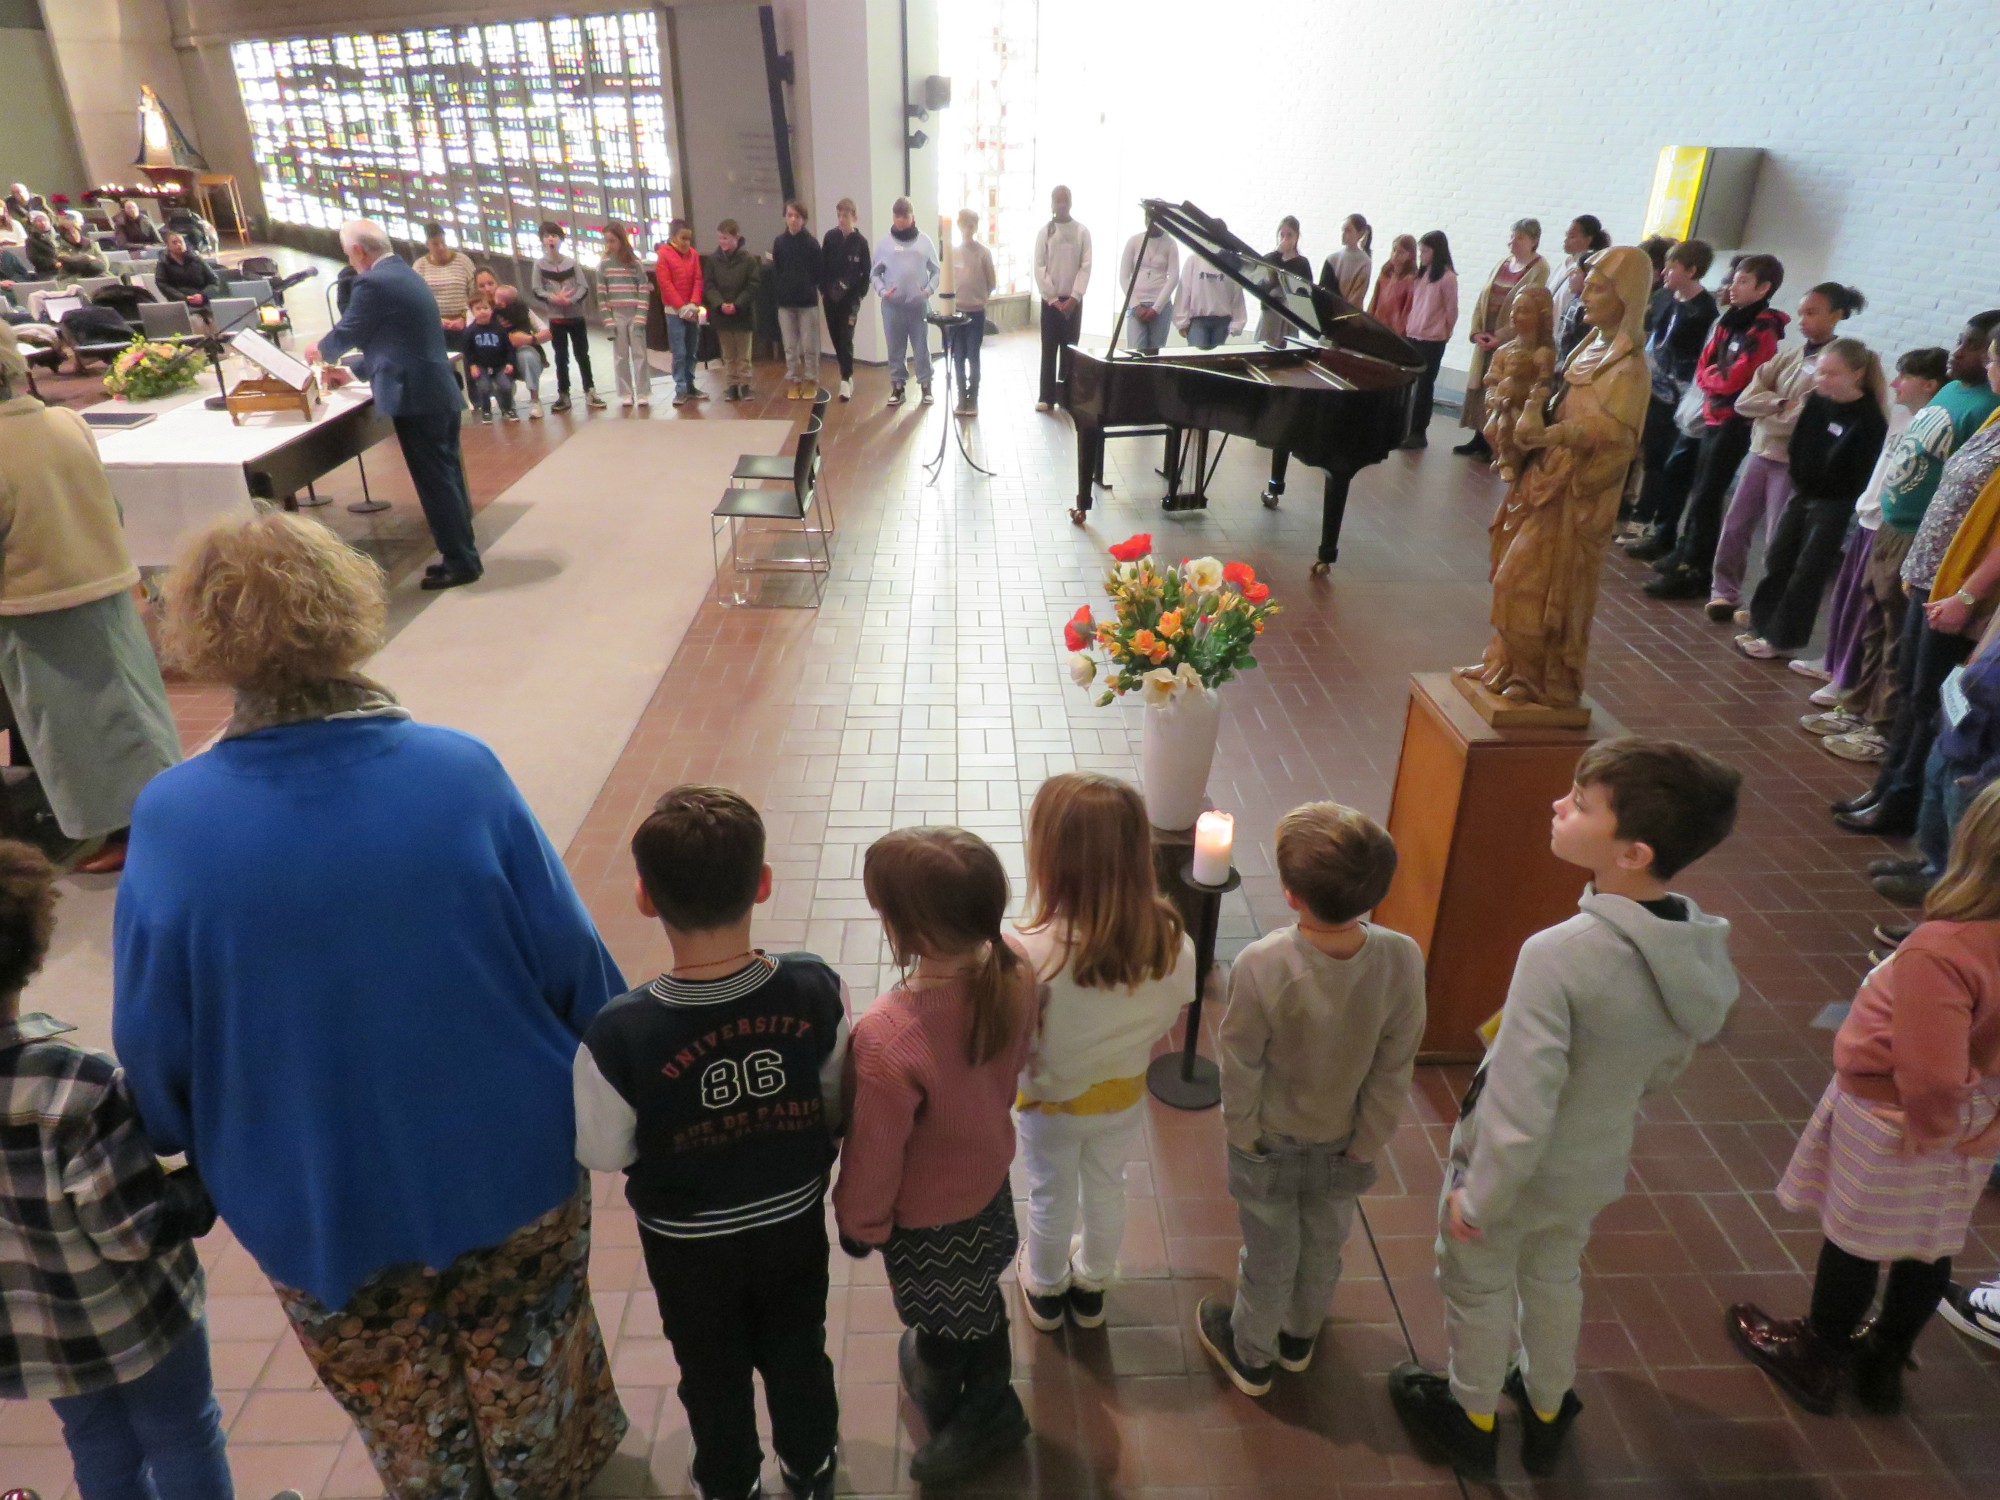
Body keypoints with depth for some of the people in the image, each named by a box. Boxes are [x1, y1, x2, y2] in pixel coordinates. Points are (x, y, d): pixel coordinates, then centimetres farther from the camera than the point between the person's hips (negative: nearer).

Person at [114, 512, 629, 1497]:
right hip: (511, 1166, 0)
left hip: (314, 1203, 0)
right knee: (524, 1360, 29)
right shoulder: (463, 775, -23)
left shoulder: (171, 823, -21)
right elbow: (573, 965, -15)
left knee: (405, 1414, 28)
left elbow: (154, 1044, -10)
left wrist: (188, 1160, 12)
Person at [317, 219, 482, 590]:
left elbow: (346, 333, -2)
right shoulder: (405, 275, 18)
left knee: (435, 481, -4)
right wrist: (354, 372, 29)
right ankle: (462, 554, 20)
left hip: (416, 397, -9)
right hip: (439, 392, 9)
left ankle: (460, 562, 1)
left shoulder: (373, 283, -12)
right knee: (447, 476, 13)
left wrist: (321, 351, 20)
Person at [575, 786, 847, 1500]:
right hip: (794, 1219, 2)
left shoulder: (620, 1035, -33)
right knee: (798, 1353, 29)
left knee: (712, 1372, 27)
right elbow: (836, 1107, -10)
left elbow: (604, 1153, -15)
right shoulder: (816, 989, -27)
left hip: (687, 1241, -1)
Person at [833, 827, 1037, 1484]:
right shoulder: (1013, 969, -24)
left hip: (927, 1219, -5)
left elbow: (873, 1155, -25)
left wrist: (859, 1224, -4)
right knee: (980, 1299, 32)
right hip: (989, 1177, 6)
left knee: (939, 1329, 26)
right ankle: (990, 1410, 59)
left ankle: (943, 1411, 57)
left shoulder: (887, 1041, -44)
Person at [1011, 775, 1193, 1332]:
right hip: (1125, 1094, 3)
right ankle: (1092, 1287, 56)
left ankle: (1047, 1291, 54)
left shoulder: (1031, 949, -39)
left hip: (1052, 1100, -2)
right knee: (1107, 1189, 30)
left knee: (1052, 1197, 26)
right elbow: (1167, 1016, -10)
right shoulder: (1169, 938, -27)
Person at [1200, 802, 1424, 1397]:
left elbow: (1241, 1069, -21)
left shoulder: (1260, 966, -37)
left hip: (1272, 1141, -2)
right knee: (1325, 1243, 30)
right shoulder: (1403, 960, -29)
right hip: (1343, 1141, 3)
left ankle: (1251, 1355, 49)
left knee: (1269, 1251, 23)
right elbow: (1392, 1074, -15)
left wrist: (1242, 1134, -2)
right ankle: (1300, 1336, 57)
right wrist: (1365, 1147, 0)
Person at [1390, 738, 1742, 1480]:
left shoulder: (1560, 956, -39)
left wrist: (1476, 1200, -14)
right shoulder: (1705, 952, -17)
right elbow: (1665, 1064, 1)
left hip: (1514, 1169, -5)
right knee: (1555, 1278, 31)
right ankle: (1547, 1411, 55)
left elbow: (1518, 1111, -31)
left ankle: (1471, 1419, 48)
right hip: (1598, 1167, 6)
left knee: (1478, 1290, 23)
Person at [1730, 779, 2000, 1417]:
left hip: (1888, 1116, -7)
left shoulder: (1941, 950, -35)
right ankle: (1885, 1363, 45)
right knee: (1931, 1246, 23)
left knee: (1855, 1240, 15)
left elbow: (1933, 1074, -37)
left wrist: (1927, 1126, -17)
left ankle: (1817, 1359, 37)